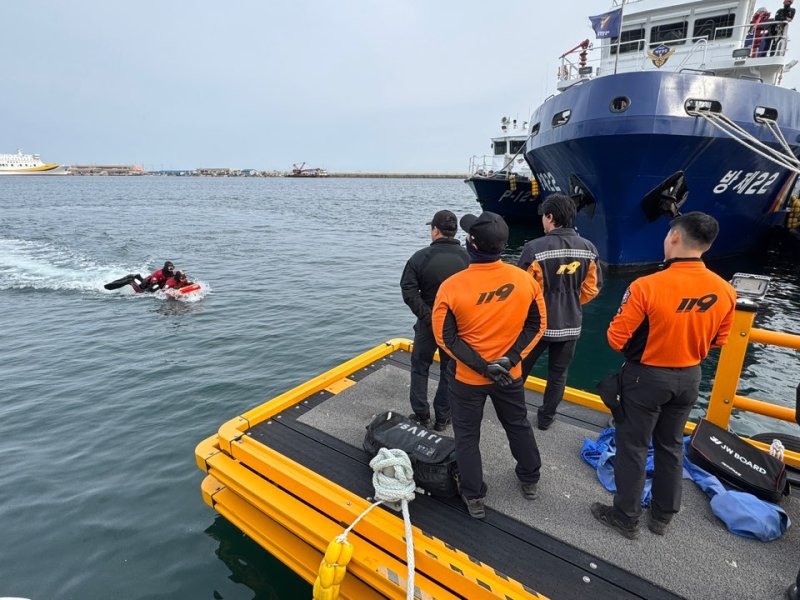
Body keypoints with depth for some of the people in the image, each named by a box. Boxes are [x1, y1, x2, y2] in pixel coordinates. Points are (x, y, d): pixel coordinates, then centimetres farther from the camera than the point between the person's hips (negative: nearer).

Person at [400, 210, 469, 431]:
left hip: (428, 322, -1)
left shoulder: (421, 257, -12)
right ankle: (442, 418, 23)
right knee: (450, 370, 14)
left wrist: (427, 316, -12)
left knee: (420, 367, 17)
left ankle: (421, 415, 23)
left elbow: (409, 292, -16)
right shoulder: (467, 257, -10)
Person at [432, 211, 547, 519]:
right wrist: (511, 358, -9)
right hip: (511, 375, 4)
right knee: (518, 425, 27)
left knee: (467, 436, 17)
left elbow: (446, 337, -17)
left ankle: (474, 497, 32)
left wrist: (482, 366, -15)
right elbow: (537, 324, -5)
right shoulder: (525, 280, -13)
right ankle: (530, 480, 47)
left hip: (467, 378, -3)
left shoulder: (452, 287, -22)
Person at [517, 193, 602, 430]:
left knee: (520, 369, 17)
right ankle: (546, 417, 30)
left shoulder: (535, 248, -21)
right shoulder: (589, 249, -5)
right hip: (571, 325, 4)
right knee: (558, 374, 18)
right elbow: (592, 287, 4)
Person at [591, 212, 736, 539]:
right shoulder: (725, 291, -9)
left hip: (646, 377, -5)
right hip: (689, 378, 5)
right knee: (671, 447, 22)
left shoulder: (646, 286, -27)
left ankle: (626, 517, 27)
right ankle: (662, 516, 38)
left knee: (632, 447, 12)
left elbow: (616, 340, -19)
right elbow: (719, 340, 6)